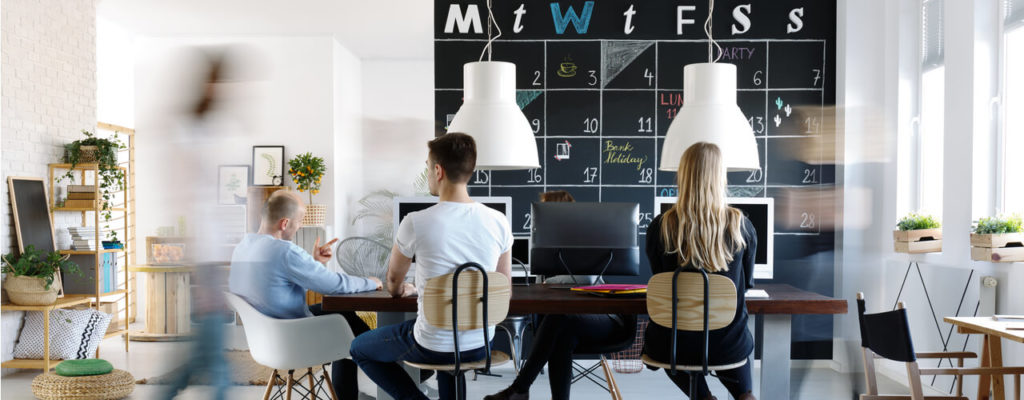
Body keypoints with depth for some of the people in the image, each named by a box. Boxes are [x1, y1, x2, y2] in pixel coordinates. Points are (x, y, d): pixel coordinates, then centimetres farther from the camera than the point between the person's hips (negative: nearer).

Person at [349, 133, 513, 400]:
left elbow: (393, 282, 1)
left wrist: (403, 290, 25)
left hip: (431, 347, -4)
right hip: (480, 346, 5)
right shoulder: (499, 222, -8)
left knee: (359, 348, 23)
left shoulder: (415, 223, -18)